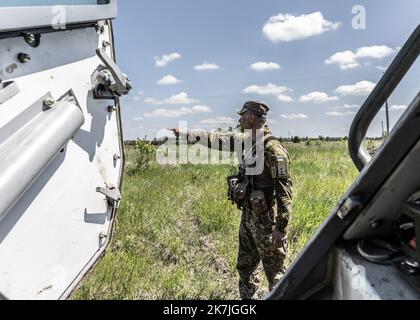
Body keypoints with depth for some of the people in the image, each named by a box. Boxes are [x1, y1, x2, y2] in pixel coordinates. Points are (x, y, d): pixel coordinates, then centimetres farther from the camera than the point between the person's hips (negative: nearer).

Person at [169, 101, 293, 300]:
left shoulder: (273, 149, -20)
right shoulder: (245, 141, 5)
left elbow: (285, 191, -21)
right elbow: (216, 139, 14)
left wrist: (281, 228, -21)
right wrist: (183, 133, 17)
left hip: (266, 220, -8)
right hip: (247, 217, 8)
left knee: (274, 272, 7)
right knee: (245, 268, 20)